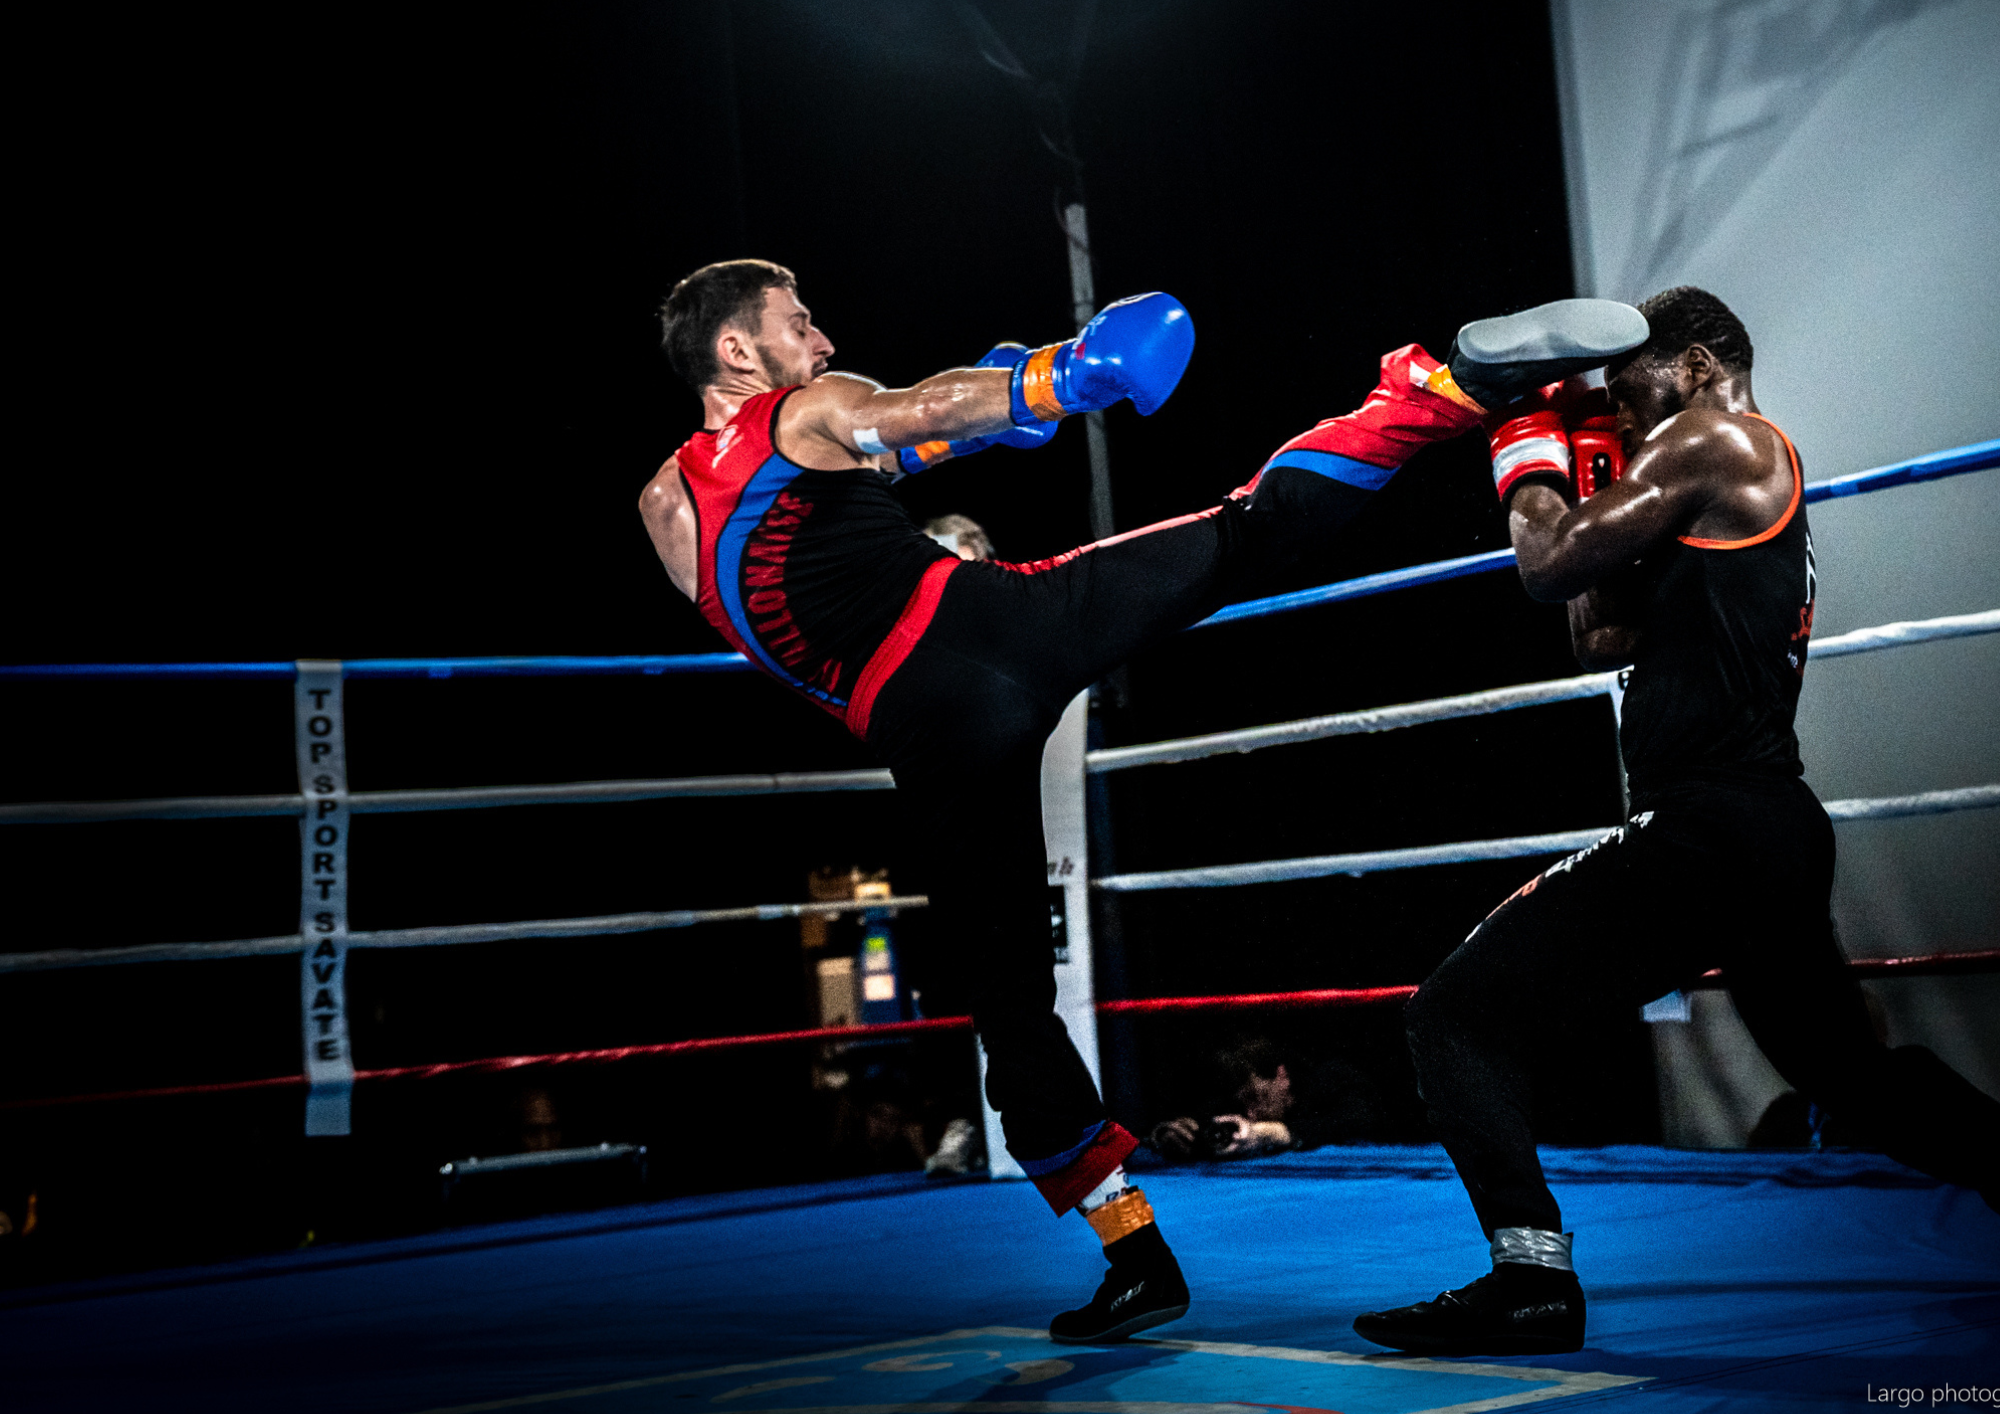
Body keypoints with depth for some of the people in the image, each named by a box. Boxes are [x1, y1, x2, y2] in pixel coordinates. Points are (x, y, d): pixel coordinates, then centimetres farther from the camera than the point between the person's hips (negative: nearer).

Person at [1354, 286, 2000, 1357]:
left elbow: (1551, 568, -14)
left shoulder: (1707, 439, -6)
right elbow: (1605, 639, 23)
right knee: (1850, 1070, 28)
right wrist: (1595, 481, 19)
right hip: (1778, 829, 10)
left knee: (1460, 1016, -11)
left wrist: (1529, 462, 4)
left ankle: (1531, 1280, -17)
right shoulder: (1767, 476, 23)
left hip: (1708, 828, -10)